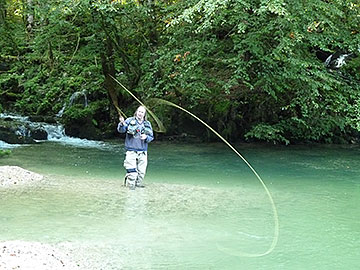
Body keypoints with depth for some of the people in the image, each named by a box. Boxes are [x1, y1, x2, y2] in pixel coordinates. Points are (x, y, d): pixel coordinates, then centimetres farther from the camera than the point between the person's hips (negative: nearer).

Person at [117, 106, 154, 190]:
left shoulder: (147, 124, 13)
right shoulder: (130, 121, 2)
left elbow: (151, 137, 14)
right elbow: (121, 130, -7)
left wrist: (146, 137, -9)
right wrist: (122, 123, -29)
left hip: (142, 151, 4)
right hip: (131, 150, -4)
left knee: (141, 171, 7)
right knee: (131, 170, -10)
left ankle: (138, 183, 23)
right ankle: (130, 184, 3)